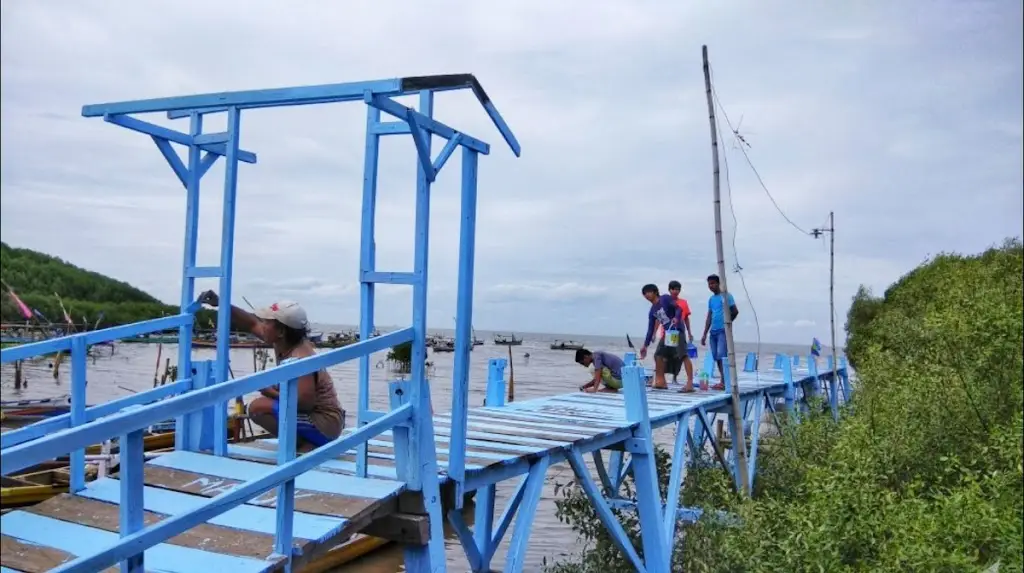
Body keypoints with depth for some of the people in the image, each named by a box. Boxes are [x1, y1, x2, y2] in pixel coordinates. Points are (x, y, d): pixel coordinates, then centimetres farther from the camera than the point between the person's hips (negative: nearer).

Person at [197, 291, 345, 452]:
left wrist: (268, 391, -18)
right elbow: (252, 324, 14)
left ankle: (303, 445, -6)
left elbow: (305, 403, -30)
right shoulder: (284, 343, 2)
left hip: (324, 424, -10)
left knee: (258, 408, -20)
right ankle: (309, 445, 12)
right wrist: (221, 304, 7)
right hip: (313, 417, 10)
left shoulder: (300, 359, -25)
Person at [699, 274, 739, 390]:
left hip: (723, 331, -7)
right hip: (713, 331, 7)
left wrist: (727, 322, 5)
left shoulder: (726, 296, -4)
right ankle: (724, 381, 11)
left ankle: (723, 382, -17)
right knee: (716, 357, 6)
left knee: (721, 356, -15)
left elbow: (735, 311, -7)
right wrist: (704, 334, 15)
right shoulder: (711, 299, 17)